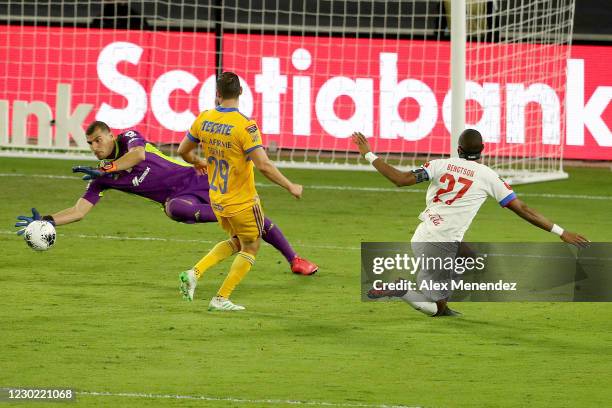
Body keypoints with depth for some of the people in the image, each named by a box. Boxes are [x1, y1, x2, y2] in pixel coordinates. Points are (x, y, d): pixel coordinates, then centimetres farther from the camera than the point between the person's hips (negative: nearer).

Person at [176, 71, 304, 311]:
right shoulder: (245, 126, -22)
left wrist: (196, 162, 32)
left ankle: (194, 273, 9)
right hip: (242, 201, -6)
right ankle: (221, 299, 11)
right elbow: (263, 165, -27)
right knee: (250, 247, 15)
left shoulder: (203, 119, -4)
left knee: (236, 242, 26)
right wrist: (290, 187, -15)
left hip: (217, 199, 6)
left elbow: (183, 151, 9)